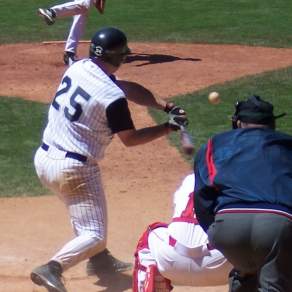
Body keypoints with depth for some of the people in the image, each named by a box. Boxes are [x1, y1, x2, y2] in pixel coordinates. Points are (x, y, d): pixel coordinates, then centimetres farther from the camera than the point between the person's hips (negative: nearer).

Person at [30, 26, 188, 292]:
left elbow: (128, 88, 11)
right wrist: (169, 127, 2)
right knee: (95, 235, -2)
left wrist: (166, 106, 5)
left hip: (44, 159, 8)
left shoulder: (78, 68, 3)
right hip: (73, 169, -8)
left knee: (86, 208, 32)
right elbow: (130, 139, -7)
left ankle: (98, 259, 41)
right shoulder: (113, 98, -20)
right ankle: (52, 268, -23)